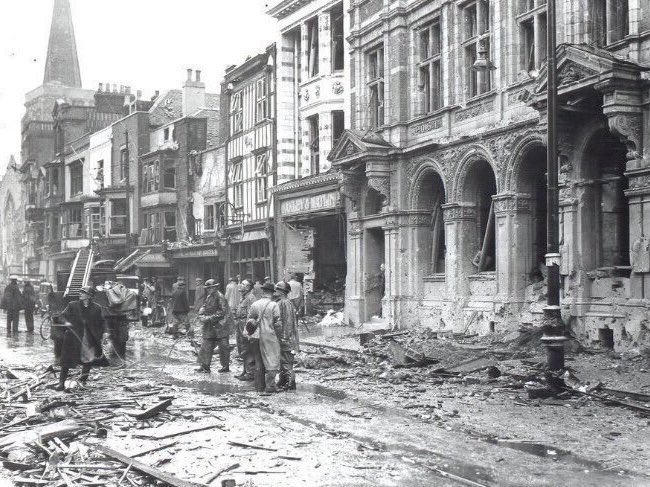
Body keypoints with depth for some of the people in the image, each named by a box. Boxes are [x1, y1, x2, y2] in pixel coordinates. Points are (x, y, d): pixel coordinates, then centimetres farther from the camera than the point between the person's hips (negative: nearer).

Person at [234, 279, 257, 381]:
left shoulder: (251, 298, -15)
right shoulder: (243, 298, 18)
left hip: (246, 327, -10)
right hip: (240, 327, 10)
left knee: (247, 351, -6)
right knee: (242, 351, 15)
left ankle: (250, 373, -2)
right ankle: (246, 371, 24)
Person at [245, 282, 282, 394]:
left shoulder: (255, 304, 5)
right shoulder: (274, 305, -9)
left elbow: (249, 320, 8)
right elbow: (277, 323, -10)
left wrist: (250, 335, 18)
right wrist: (278, 334, 3)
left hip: (256, 337, 5)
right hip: (269, 335, -5)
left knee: (259, 361, 13)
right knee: (272, 361, 1)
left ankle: (259, 386, 18)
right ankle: (270, 386, -4)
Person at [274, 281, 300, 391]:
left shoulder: (285, 303, -15)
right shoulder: (280, 302, 15)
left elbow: (288, 321, -20)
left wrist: (285, 337, -22)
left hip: (285, 339, -10)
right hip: (281, 338, 10)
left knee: (286, 362, -5)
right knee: (282, 361, 16)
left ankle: (291, 384, 0)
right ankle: (282, 382, 24)